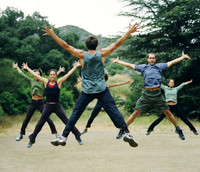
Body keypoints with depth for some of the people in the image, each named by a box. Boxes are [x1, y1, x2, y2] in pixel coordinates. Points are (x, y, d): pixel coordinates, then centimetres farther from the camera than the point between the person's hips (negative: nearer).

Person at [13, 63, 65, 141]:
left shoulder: (43, 82, 2)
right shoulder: (31, 80, 7)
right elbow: (23, 75, 14)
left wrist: (59, 71, -8)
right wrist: (17, 68, 20)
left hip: (40, 102, -2)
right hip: (33, 102, 2)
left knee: (47, 118, -6)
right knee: (26, 119, 5)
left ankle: (55, 133, 3)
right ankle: (21, 134, 18)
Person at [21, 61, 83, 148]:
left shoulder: (58, 82, -1)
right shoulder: (46, 82, 4)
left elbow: (68, 74, 2)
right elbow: (36, 75, 12)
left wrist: (75, 66, 4)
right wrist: (27, 68, 19)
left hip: (57, 106, -1)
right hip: (48, 106, 1)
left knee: (67, 122, -1)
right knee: (39, 124, 5)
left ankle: (78, 136, 10)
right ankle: (32, 139, 18)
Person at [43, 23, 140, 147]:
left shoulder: (82, 55, -2)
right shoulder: (102, 53, -1)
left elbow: (65, 46, 0)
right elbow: (117, 44, 1)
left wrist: (52, 35, 6)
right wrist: (129, 32, 6)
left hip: (87, 91, 0)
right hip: (102, 90, 0)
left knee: (76, 113, 7)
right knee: (114, 111, -1)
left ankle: (64, 137, 8)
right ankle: (127, 133, -10)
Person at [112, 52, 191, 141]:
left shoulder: (159, 66, 12)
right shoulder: (143, 67, 13)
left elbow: (171, 62, 15)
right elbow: (130, 65, 17)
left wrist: (183, 57, 15)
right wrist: (117, 61, 19)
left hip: (157, 93, 0)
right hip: (146, 94, 0)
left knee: (167, 112, 3)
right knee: (136, 112, -3)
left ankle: (178, 129, 17)